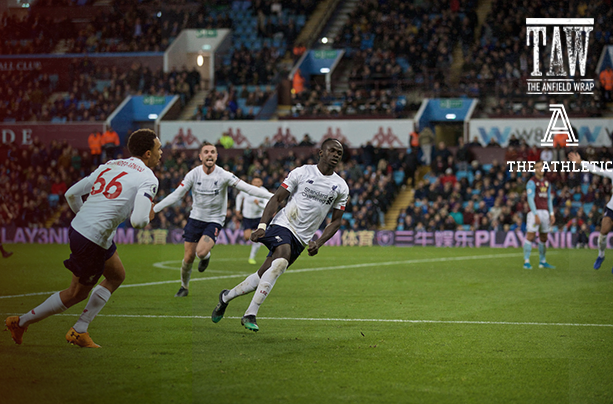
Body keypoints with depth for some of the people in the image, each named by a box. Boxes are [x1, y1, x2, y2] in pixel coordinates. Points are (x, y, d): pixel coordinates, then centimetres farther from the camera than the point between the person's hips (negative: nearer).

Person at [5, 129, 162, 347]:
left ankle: (79, 331, 24)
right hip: (92, 241, -9)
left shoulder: (110, 166, 14)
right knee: (77, 293, 11)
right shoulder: (148, 179, -10)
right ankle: (21, 322, 22)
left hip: (77, 227, 9)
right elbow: (137, 220, -23)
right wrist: (148, 217, 1)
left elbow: (71, 194, 16)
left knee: (117, 276, 23)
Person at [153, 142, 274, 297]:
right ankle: (184, 287, 28)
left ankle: (206, 256, 14)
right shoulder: (193, 174, -8)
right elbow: (176, 195, -2)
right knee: (188, 258, 2)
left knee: (201, 252, -25)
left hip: (214, 220, -2)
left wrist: (272, 196, -27)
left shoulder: (223, 175, -14)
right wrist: (153, 209, -4)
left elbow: (247, 188, -18)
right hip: (195, 218, 2)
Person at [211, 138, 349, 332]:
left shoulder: (341, 187, 7)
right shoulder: (301, 173, -2)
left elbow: (336, 221, 14)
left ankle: (226, 296, 24)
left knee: (262, 276, -1)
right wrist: (262, 226, -14)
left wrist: (318, 243, -1)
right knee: (282, 260, -32)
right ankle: (250, 314, -30)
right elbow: (277, 199, -1)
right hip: (283, 225, -4)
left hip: (301, 239, 4)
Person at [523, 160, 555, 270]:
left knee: (544, 238, 10)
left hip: (545, 212, 7)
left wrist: (551, 213, 12)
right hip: (535, 212, -7)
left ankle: (542, 261, 19)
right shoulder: (532, 182, -6)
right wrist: (535, 214, -19)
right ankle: (526, 262, -12)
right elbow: (530, 199, -12)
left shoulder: (547, 183, 16)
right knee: (530, 236, -12)